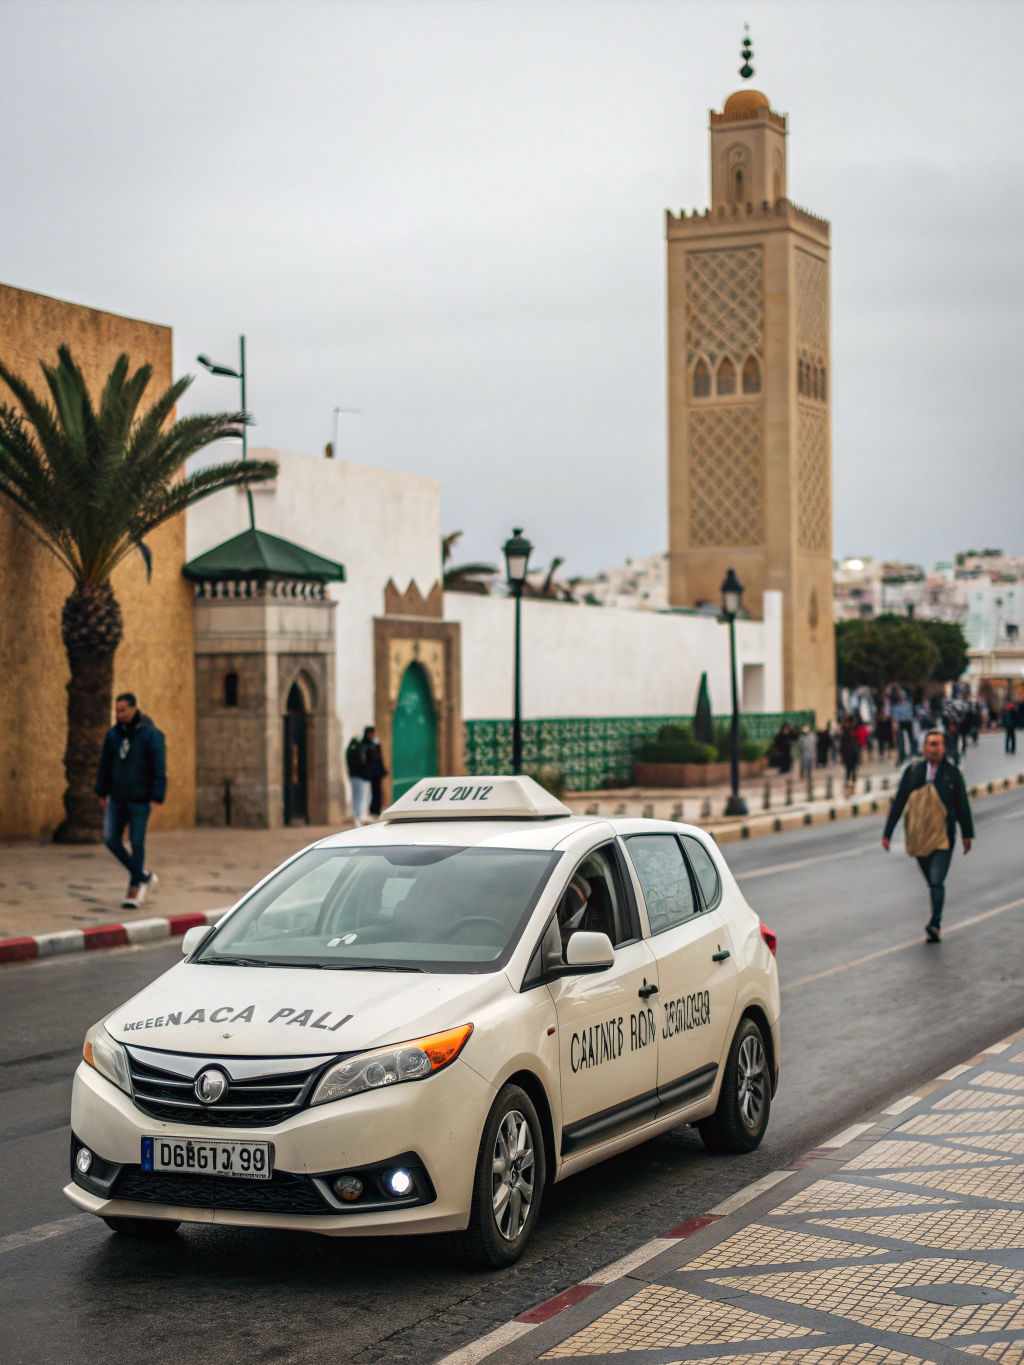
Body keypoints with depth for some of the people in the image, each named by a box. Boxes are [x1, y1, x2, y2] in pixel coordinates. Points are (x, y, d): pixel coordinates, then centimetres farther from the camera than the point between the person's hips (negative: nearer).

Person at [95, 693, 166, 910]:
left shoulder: (151, 735, -9)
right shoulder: (113, 735, 6)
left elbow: (159, 768, -11)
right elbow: (105, 765, 13)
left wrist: (157, 795, -17)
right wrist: (102, 792, 12)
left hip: (139, 800, -5)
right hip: (117, 798, 5)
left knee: (137, 843, 1)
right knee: (111, 839, 1)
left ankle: (134, 891, 13)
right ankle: (143, 876, 18)